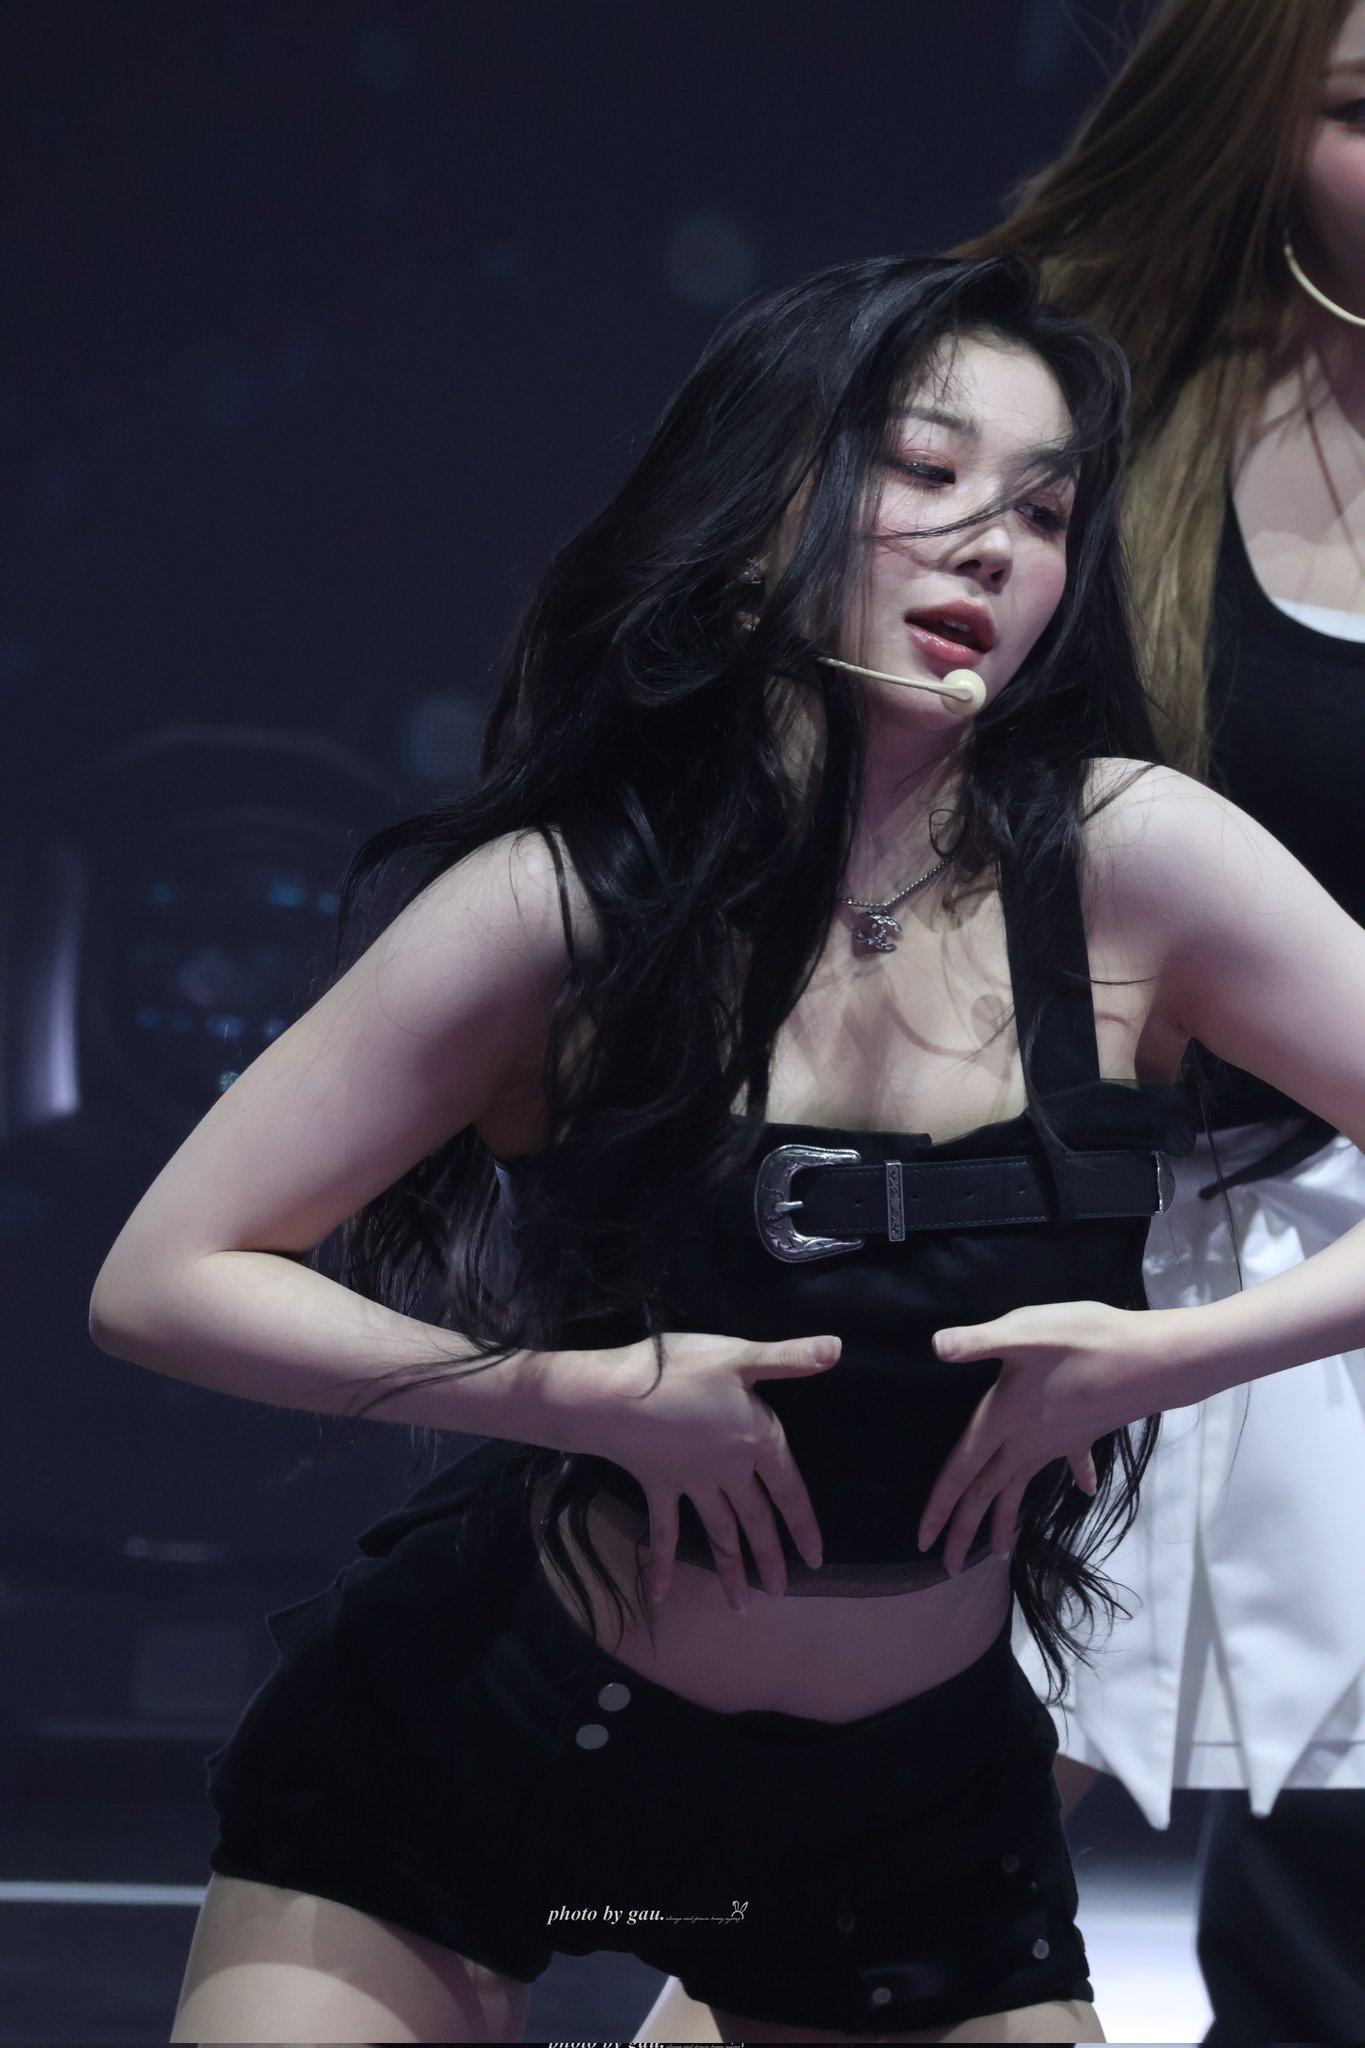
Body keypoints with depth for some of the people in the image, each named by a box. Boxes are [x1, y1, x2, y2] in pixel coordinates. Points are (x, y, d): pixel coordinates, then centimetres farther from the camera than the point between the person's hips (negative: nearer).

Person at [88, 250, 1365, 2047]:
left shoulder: (1122, 861, -14)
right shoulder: (568, 901, -16)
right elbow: (166, 1281, -13)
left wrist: (1165, 1355, -20)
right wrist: (598, 1397, -20)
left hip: (918, 1812, 2)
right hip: (472, 1758, -1)